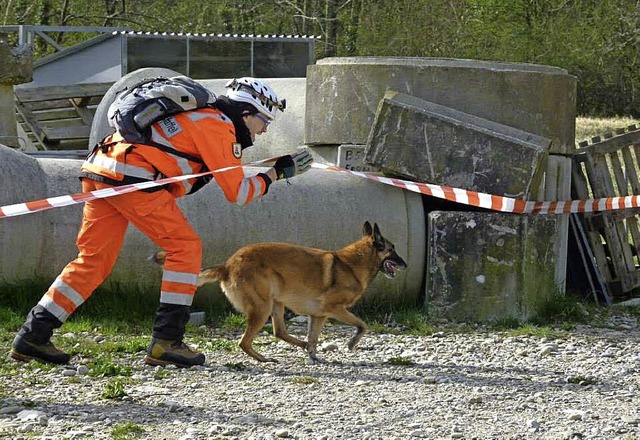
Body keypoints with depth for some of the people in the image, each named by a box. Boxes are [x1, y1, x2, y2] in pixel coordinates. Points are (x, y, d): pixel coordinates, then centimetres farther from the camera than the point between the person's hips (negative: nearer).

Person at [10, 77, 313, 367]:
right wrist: (277, 173, 9)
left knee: (94, 259, 10)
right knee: (185, 247, -2)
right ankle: (166, 341, -5)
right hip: (132, 175, -9)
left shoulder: (198, 116, 28)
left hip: (100, 171, 9)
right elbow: (238, 192, -2)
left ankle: (33, 335, 8)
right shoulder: (219, 126, 0)